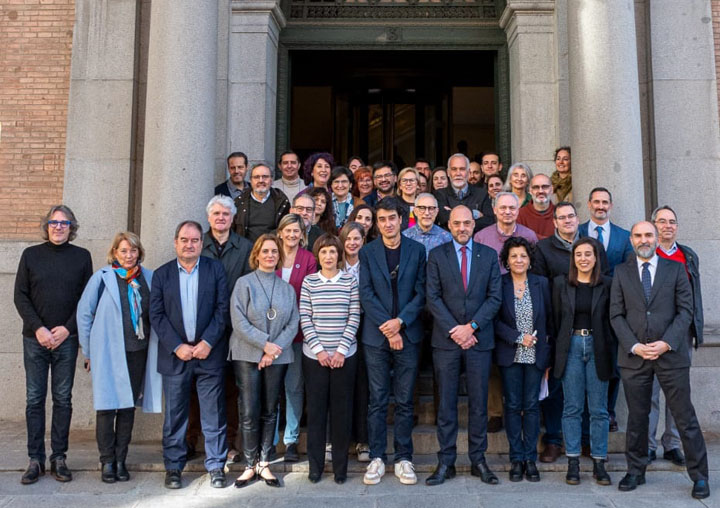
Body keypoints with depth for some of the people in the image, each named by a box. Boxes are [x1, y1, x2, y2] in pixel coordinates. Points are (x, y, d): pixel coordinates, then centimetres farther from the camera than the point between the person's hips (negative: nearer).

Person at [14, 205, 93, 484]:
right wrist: (38, 329, -8)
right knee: (34, 399, 4)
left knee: (63, 398, 4)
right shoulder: (31, 255, 6)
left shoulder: (82, 256, 5)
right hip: (35, 338, 1)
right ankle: (35, 459, 12)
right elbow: (20, 296, 3)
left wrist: (67, 328, -7)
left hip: (67, 339, 0)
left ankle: (59, 457, 13)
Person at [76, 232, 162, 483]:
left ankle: (121, 460, 20)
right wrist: (88, 351, 1)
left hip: (138, 352, 3)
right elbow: (84, 314, 1)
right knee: (107, 406, 1)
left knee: (128, 407, 9)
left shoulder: (149, 278, 4)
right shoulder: (102, 278, -3)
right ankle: (107, 462, 14)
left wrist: (155, 347, 3)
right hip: (109, 353, -3)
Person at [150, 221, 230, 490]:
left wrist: (208, 342, -10)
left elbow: (223, 308, -1)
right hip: (175, 354, 1)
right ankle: (173, 467, 20)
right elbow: (156, 315, 1)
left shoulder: (215, 269, 4)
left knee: (214, 414, 3)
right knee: (175, 414, 8)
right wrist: (177, 346, -9)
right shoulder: (162, 274, 7)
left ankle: (216, 466, 14)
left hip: (210, 352, -1)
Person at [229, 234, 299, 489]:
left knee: (270, 411, 7)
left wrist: (274, 350, -9)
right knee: (249, 412, -2)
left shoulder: (287, 288, 9)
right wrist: (264, 343, -14)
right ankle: (250, 465, 11)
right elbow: (239, 321, -9)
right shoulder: (244, 283, -1)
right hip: (247, 355, -3)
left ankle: (264, 463, 17)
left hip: (278, 357, 3)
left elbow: (293, 323, 3)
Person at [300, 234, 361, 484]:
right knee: (316, 408, 6)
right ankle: (315, 465, 18)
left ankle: (340, 466, 17)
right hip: (314, 355, 0)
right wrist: (319, 350, -9)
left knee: (342, 409, 5)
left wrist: (341, 350, -9)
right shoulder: (309, 281, 3)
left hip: (344, 355, 0)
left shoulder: (350, 281, 1)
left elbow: (354, 318, -2)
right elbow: (305, 318, -1)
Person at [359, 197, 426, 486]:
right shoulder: (367, 252, 4)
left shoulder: (417, 250, 5)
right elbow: (366, 294, -3)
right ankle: (377, 458, 15)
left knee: (404, 401, 6)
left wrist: (400, 321, -11)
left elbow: (421, 292, 0)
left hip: (408, 335, 0)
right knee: (377, 400, 5)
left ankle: (403, 458, 16)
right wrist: (387, 328, -10)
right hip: (376, 335, 0)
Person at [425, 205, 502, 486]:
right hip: (445, 339, -1)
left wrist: (471, 327, -10)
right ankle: (446, 462, 12)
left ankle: (478, 460, 18)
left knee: (479, 402, 7)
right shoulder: (436, 255, 4)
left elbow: (494, 297, 1)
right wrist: (454, 330, -11)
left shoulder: (489, 255, 7)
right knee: (446, 403, 4)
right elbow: (433, 297, -2)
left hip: (479, 339, 1)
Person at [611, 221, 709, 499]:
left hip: (670, 353, -1)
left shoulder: (676, 269, 5)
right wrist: (634, 346, -10)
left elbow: (685, 310, 0)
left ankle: (699, 476, 17)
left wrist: (666, 343, -12)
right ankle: (635, 471, 23)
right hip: (633, 355, 1)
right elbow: (616, 315, 3)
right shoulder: (621, 272, 6)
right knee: (637, 417, 10)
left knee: (685, 417, 4)